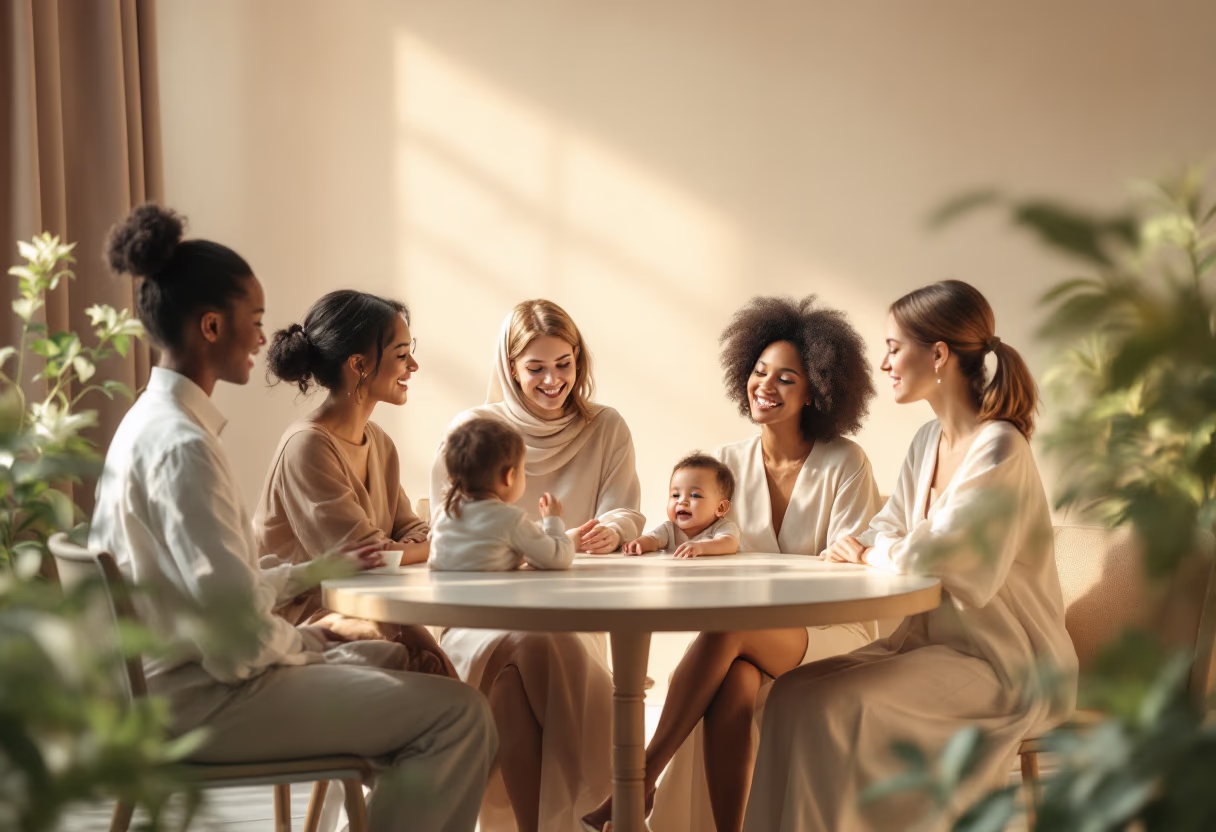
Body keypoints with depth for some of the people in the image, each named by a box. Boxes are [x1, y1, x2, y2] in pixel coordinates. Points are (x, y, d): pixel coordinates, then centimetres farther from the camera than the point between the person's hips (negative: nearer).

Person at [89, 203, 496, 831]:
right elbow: (240, 631, -24)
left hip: (172, 678, 11)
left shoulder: (148, 421, 11)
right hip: (201, 702, -11)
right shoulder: (183, 444, -21)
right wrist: (301, 640, -5)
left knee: (404, 660, 26)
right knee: (459, 715, -15)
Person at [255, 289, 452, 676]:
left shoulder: (379, 444, 16)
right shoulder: (308, 445, -16)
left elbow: (410, 532, 12)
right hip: (301, 613, -8)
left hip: (358, 609, 9)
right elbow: (363, 556, -22)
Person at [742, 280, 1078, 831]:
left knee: (832, 705, -23)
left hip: (1004, 665, -8)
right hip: (935, 640, 8)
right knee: (793, 691, -10)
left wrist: (869, 554, -4)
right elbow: (886, 534, 14)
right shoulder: (929, 442, 10)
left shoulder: (999, 450, -18)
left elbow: (932, 554, -25)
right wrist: (858, 546, -9)